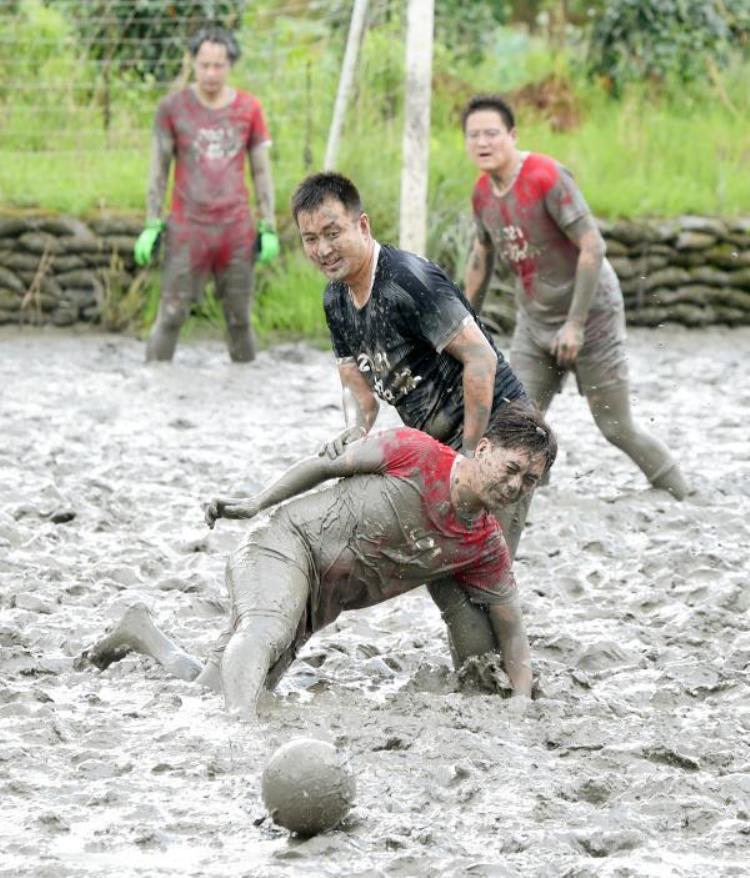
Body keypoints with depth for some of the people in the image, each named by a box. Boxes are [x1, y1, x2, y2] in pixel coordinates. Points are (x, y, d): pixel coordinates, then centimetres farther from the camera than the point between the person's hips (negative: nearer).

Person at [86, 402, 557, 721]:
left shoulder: (487, 548, -3)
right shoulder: (416, 453, -17)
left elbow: (512, 634, 3)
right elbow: (327, 463, -3)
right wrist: (257, 505, 4)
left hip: (318, 604, 6)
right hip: (286, 541, -6)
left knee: (210, 688, 4)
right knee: (265, 631, -41)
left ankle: (143, 632, 28)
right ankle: (244, 724, -63)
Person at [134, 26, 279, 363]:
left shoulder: (249, 109, 2)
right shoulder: (173, 107, -2)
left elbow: (261, 172, 7)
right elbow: (158, 169, 3)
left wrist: (268, 229, 3)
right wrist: (151, 226, -2)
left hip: (236, 231, 1)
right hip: (187, 231, -1)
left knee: (239, 319, 5)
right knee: (170, 317, -6)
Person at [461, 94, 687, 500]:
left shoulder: (546, 177, -23)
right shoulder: (483, 192, 0)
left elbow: (592, 247, -25)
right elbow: (481, 256, 16)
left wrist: (576, 324, -26)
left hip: (590, 314, -6)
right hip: (534, 323, 6)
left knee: (618, 429, 1)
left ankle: (684, 499, 19)